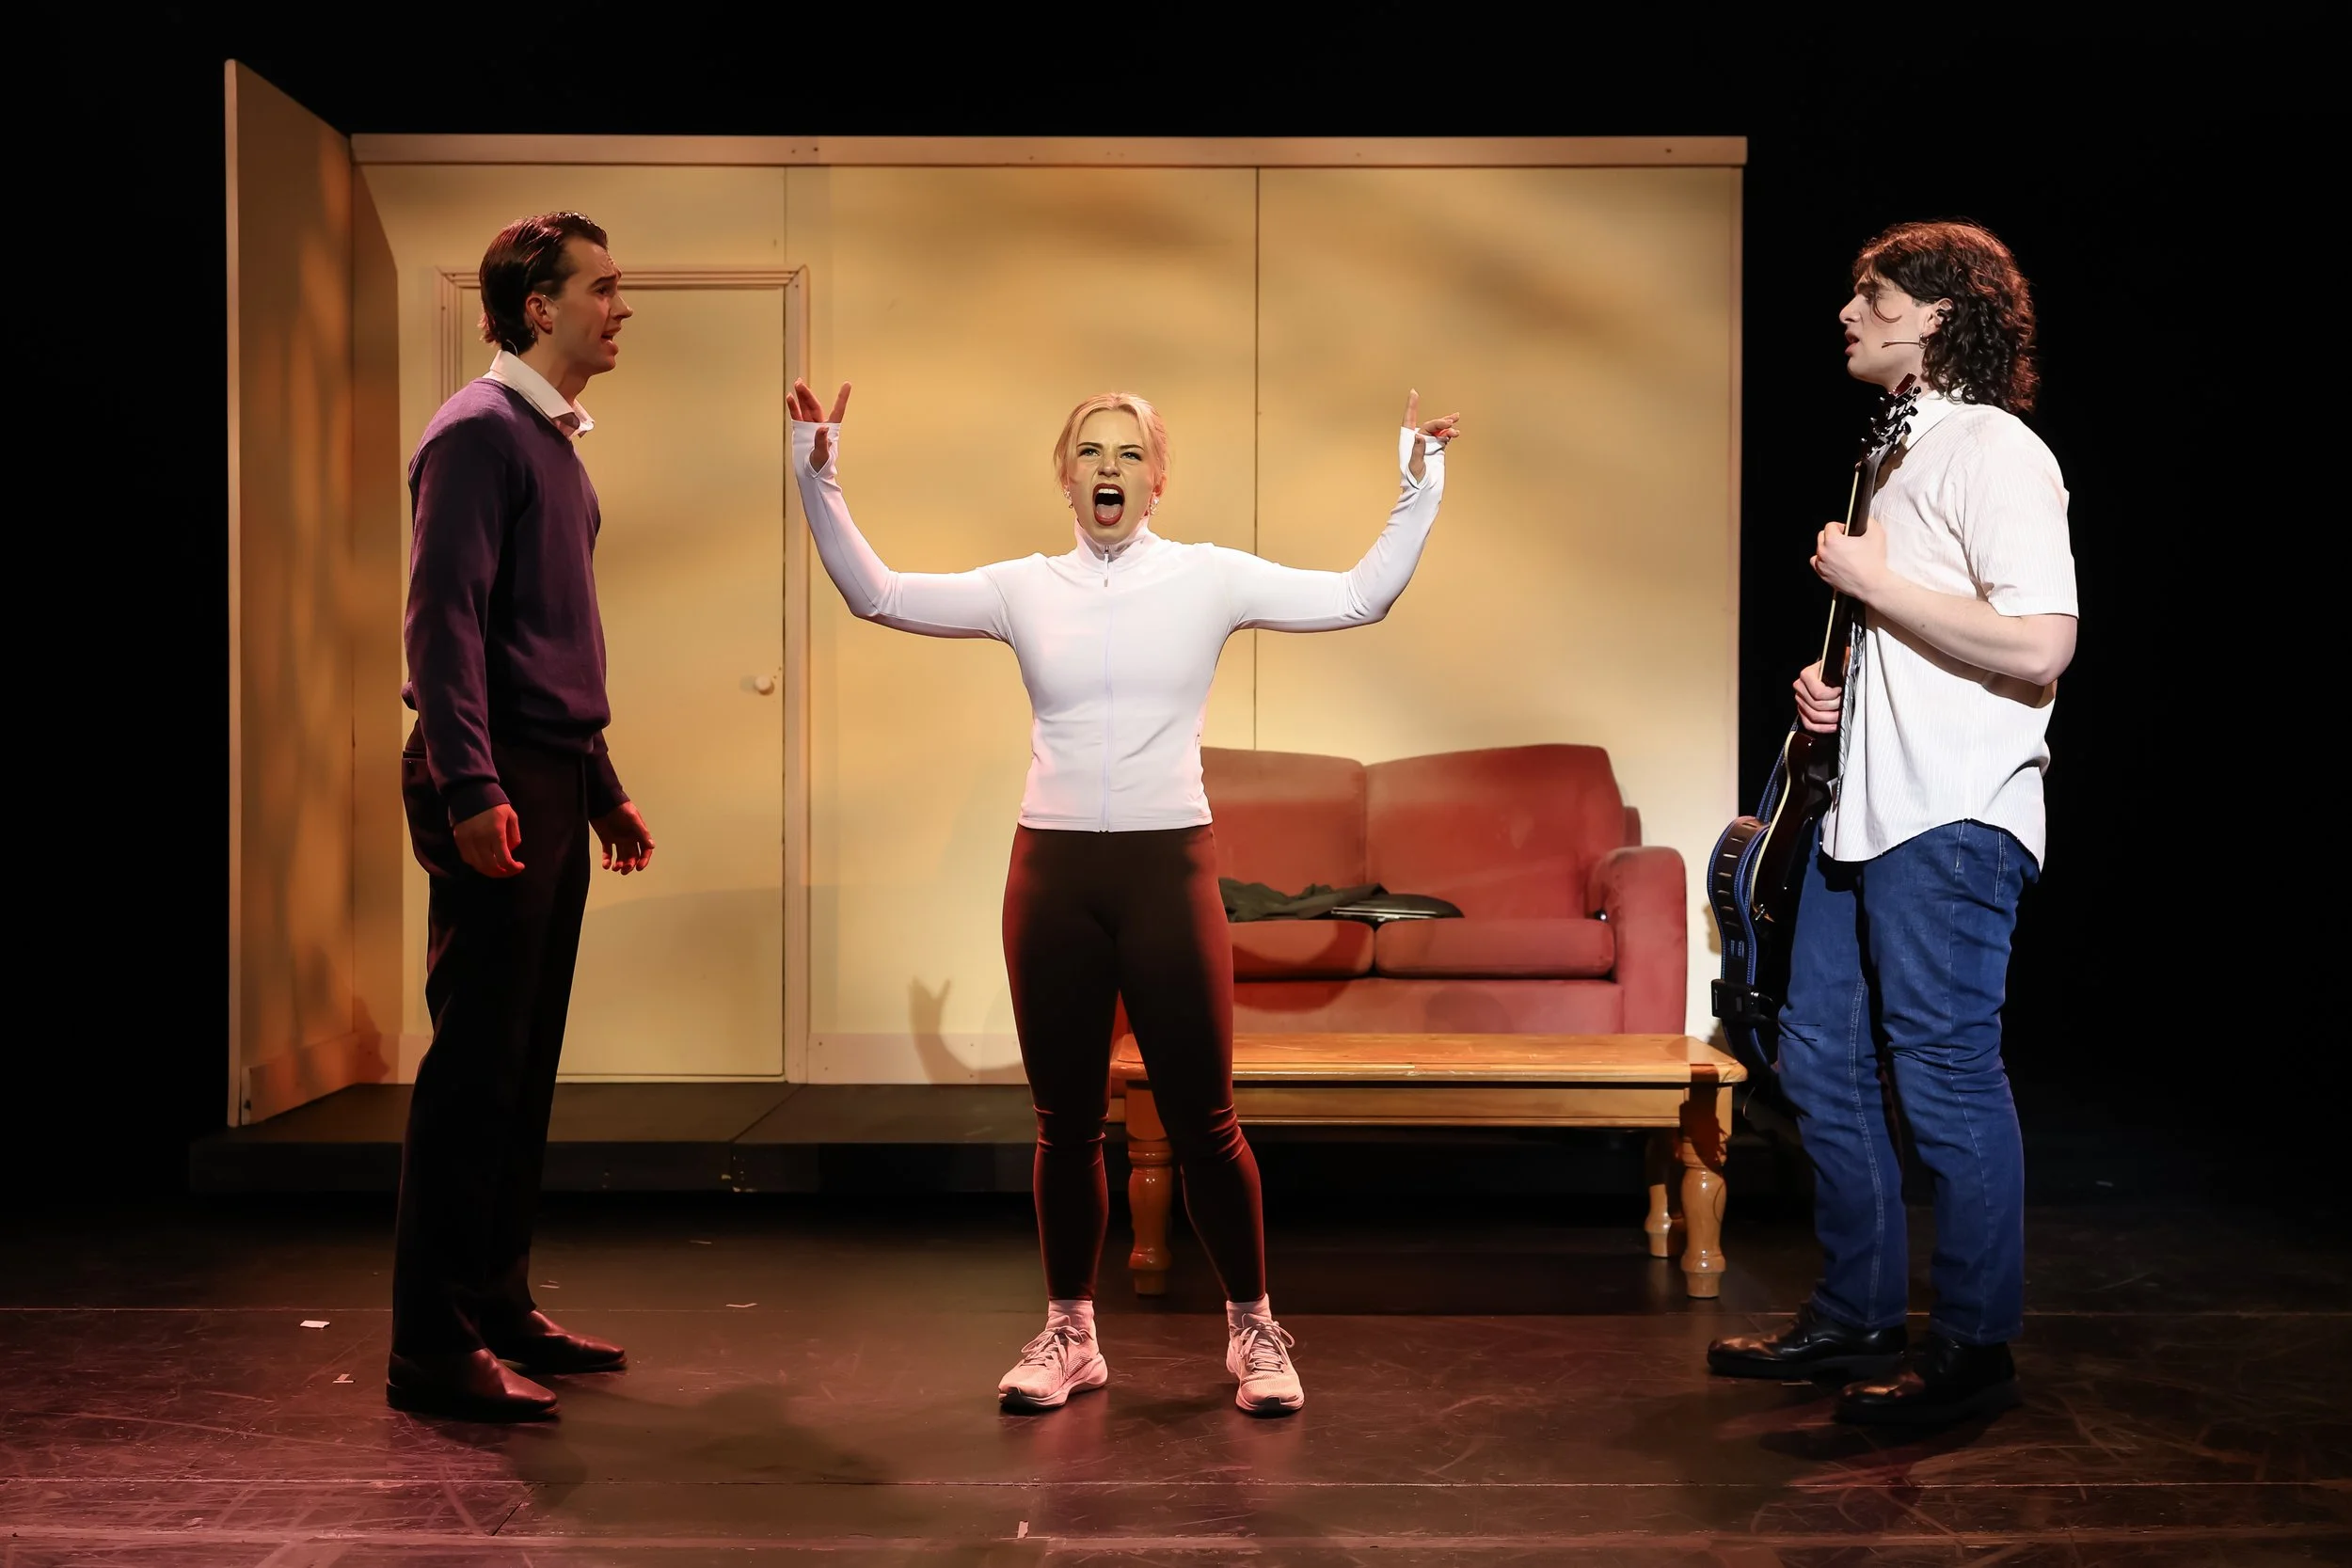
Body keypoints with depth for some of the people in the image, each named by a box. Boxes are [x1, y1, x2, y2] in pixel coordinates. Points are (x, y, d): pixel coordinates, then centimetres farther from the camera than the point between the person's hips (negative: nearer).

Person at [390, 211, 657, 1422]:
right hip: (496, 790, -9)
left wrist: (603, 787, 23)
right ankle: (433, 1349, -2)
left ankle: (500, 1309, 20)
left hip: (553, 786, 9)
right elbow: (445, 618, -17)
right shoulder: (481, 430, -8)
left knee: (525, 1066, 11)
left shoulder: (555, 440, 20)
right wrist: (472, 789, -25)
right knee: (474, 1067, -7)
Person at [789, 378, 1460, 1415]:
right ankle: (1069, 1332, 25)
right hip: (1052, 870, 2)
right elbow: (877, 595, 6)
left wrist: (1417, 493, -10)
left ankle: (1252, 1328, 20)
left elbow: (1357, 597, -3)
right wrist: (820, 484, -1)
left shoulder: (1208, 579, 2)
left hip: (1168, 866, -2)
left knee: (1201, 1117, 2)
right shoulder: (1024, 589, 6)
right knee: (1065, 1120, 9)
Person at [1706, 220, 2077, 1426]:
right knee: (1820, 1057, 14)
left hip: (1951, 825, -10)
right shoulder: (1897, 449, 17)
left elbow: (2037, 645, -25)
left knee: (1944, 1075, -3)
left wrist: (1872, 580, -17)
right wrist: (1830, 684, 10)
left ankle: (1973, 1349, 11)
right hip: (1865, 807, 10)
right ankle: (1855, 1315, 26)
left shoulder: (1996, 454, -13)